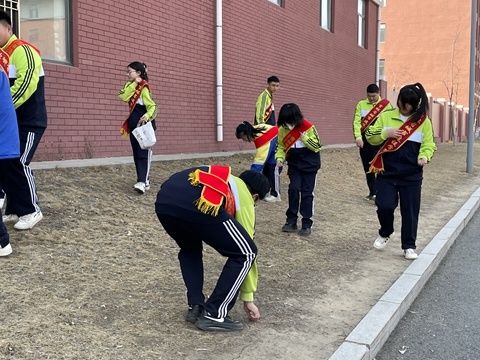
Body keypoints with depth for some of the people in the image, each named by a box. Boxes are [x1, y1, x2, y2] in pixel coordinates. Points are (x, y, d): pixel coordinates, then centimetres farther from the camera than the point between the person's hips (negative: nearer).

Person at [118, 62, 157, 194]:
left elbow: (152, 106, -15)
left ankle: (142, 182, -18)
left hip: (144, 124, -9)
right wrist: (133, 84, -11)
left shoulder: (143, 88, -10)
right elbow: (123, 96, -5)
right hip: (134, 123, 9)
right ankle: (144, 180, 13)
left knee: (143, 153, -12)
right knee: (136, 153, 8)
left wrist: (147, 116, -34)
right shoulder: (131, 86, 13)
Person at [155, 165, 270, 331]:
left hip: (163, 201, 7)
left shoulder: (221, 177, 43)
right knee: (245, 253, 14)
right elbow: (246, 252, 28)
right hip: (198, 205, -7)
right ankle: (213, 315, 14)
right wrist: (248, 298, 37)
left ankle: (195, 307, 27)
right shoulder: (245, 198, 27)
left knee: (189, 249, 36)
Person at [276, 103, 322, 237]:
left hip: (310, 164, -3)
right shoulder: (283, 130, -8)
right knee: (293, 189, -7)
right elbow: (281, 147, 4)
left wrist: (304, 138, -26)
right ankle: (291, 221, 6)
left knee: (307, 193, 0)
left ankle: (307, 224, 8)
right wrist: (280, 158, -14)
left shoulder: (308, 127, -18)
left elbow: (317, 147, -14)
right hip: (294, 165, 3)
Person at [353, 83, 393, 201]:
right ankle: (372, 192, 21)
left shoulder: (386, 105, 0)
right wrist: (358, 137, -16)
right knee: (367, 168, 10)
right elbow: (356, 122, -2)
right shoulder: (361, 104, 5)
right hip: (365, 141, 3)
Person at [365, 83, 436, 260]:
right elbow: (371, 138, 4)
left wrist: (424, 156, -17)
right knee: (385, 205, -6)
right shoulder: (386, 116, 3)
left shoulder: (423, 121, 1)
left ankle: (409, 246, 18)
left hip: (411, 175, 0)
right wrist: (386, 133, -15)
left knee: (410, 211, 4)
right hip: (387, 172, 0)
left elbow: (428, 144, 3)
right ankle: (385, 233, 25)